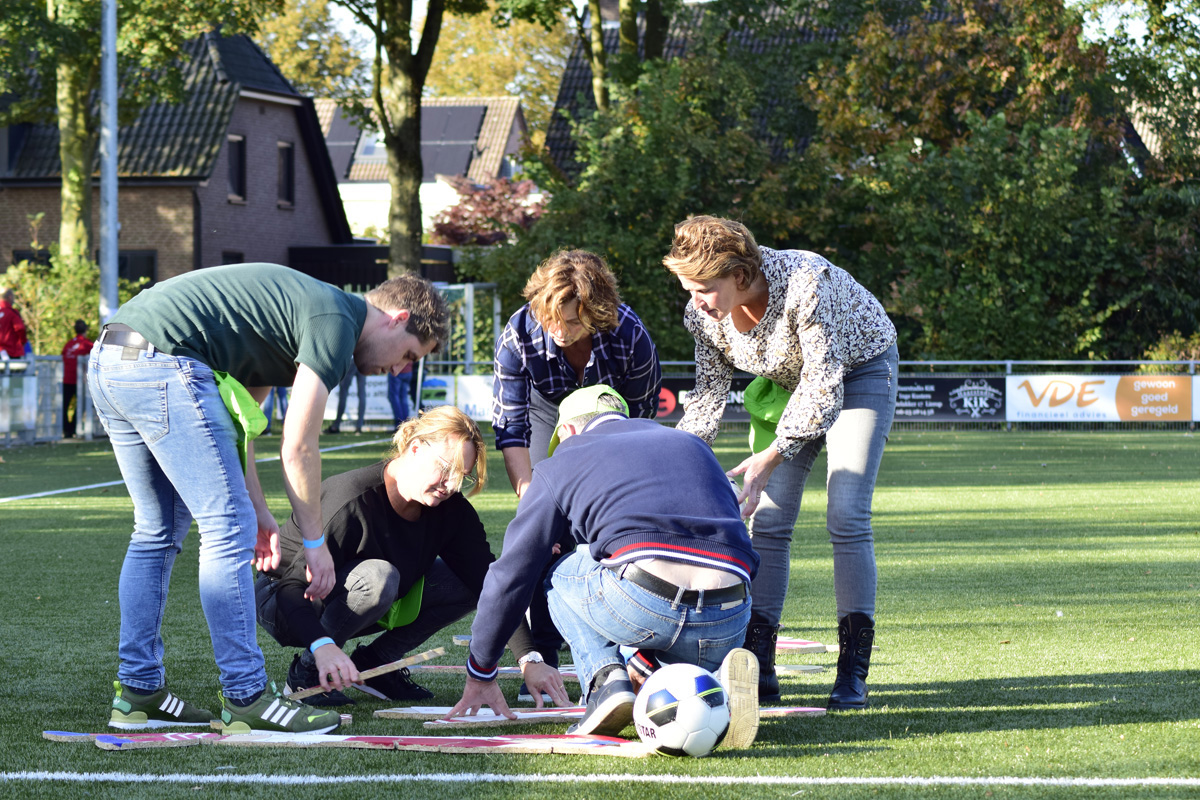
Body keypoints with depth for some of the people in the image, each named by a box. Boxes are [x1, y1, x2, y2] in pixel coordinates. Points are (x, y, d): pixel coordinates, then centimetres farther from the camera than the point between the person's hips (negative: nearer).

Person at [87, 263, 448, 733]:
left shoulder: (298, 307, 26)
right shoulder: (336, 322, -3)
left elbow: (235, 420, 26)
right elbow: (298, 448, -4)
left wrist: (257, 511, 24)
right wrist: (314, 542, 6)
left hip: (108, 363, 10)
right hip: (161, 363, -10)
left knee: (157, 532, 18)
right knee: (228, 530, -4)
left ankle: (137, 694, 20)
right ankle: (247, 699, -1)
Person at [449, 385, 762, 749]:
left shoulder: (562, 463, 22)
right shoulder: (691, 444, 33)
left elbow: (511, 575, 23)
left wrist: (481, 675, 34)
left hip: (641, 604, -3)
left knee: (563, 576, 29)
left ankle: (605, 680, 3)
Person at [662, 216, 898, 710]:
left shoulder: (804, 283, -37)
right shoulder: (704, 315, -18)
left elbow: (824, 381, -34)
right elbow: (709, 394, -5)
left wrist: (772, 457, -39)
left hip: (860, 369, -6)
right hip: (795, 383, 6)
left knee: (847, 516, -16)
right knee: (768, 519, -5)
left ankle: (853, 674, -13)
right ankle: (759, 670, -3)